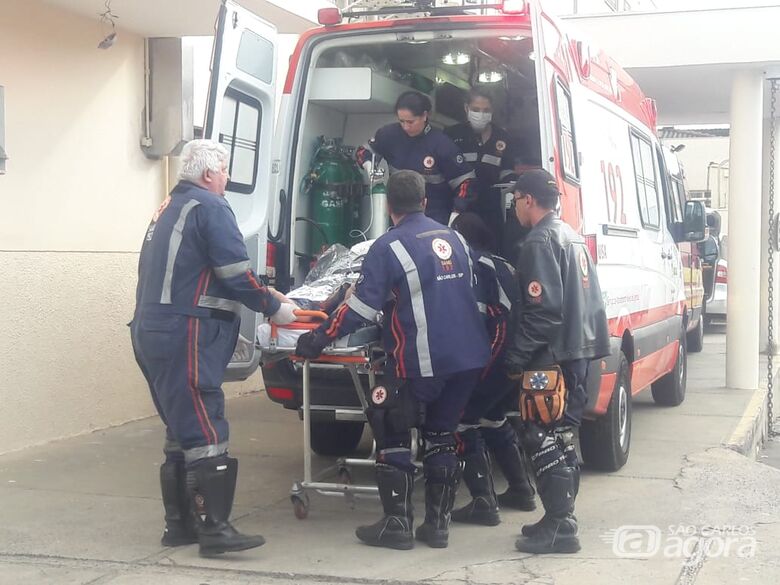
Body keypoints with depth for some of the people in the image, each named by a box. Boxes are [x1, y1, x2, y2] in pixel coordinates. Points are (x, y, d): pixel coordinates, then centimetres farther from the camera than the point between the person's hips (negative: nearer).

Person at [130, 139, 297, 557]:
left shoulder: (169, 208, 21)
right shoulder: (210, 208, -8)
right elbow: (237, 277, -14)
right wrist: (275, 308, 0)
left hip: (153, 334, 10)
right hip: (185, 337, -10)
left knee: (182, 431, 15)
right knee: (205, 434, -8)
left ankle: (179, 524, 19)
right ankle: (213, 529, -8)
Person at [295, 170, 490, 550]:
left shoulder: (388, 248, -10)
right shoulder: (453, 238, 10)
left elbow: (360, 308, -14)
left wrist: (317, 339, -6)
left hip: (420, 363, -6)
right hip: (469, 359, 6)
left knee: (392, 435, 7)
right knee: (441, 435, 16)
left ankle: (397, 524, 4)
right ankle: (438, 524, 16)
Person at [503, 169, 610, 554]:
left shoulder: (540, 241, -14)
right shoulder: (571, 237, 17)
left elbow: (542, 309, -21)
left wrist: (515, 357, -16)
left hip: (551, 358, -10)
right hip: (577, 353, 10)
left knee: (544, 440, -6)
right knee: (561, 439, 16)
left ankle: (559, 528, -5)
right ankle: (561, 518, 23)